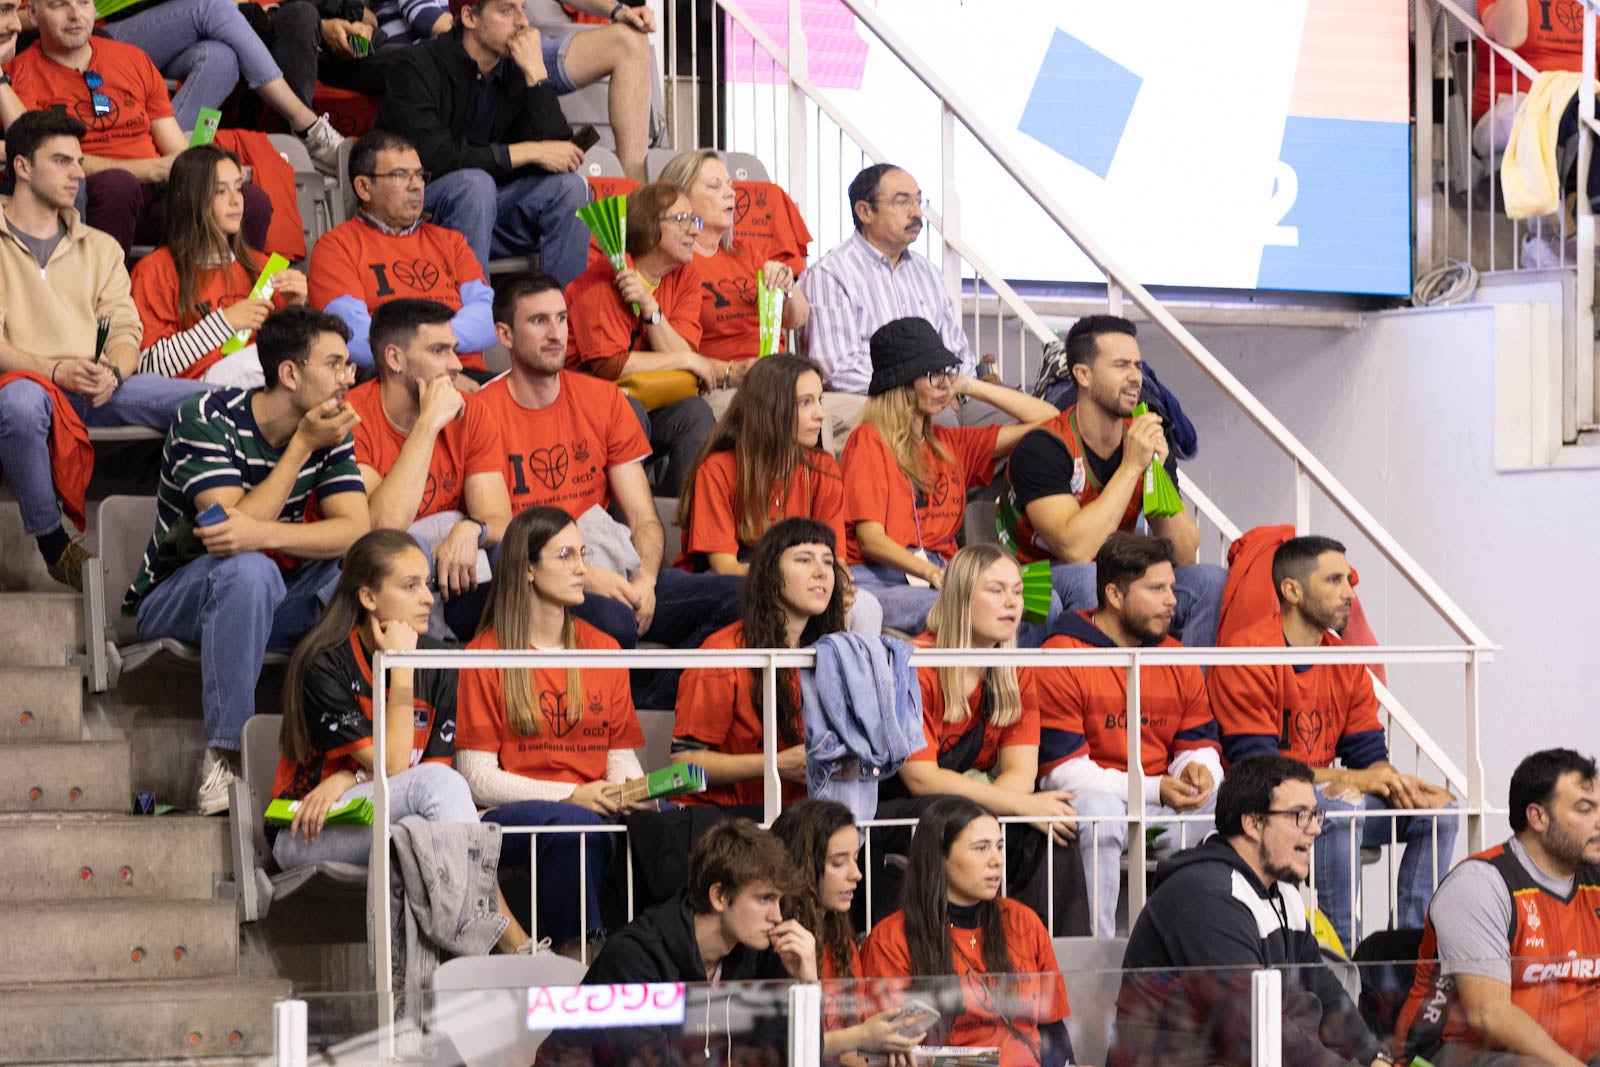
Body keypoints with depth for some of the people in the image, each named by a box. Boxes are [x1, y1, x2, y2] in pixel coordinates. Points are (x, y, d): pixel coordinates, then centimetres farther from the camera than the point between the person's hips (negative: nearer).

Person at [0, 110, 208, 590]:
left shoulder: (99, 248, 23)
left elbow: (125, 330, 12)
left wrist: (112, 373, -12)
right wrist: (56, 370, -20)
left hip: (99, 388, 4)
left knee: (208, 400, -22)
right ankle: (52, 541, -26)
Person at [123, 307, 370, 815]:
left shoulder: (329, 431, -2)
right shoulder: (208, 419, -19)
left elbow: (356, 528, -18)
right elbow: (233, 529, -30)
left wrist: (264, 534, -35)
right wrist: (302, 447, -25)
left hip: (265, 603, 5)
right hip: (173, 598, -5)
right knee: (249, 571, -39)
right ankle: (224, 759, -35)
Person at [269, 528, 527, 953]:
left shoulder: (436, 660, 4)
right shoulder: (324, 666, -12)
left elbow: (438, 761, -1)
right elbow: (392, 768, -17)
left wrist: (348, 780, -14)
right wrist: (401, 671, -18)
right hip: (309, 835, -4)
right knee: (437, 784, -31)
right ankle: (515, 945, -39)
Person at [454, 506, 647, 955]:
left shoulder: (604, 650, 19)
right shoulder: (486, 655, 3)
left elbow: (622, 755, 15)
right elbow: (477, 778, -4)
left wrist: (629, 790, -9)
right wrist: (571, 795, -15)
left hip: (596, 812, 4)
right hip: (510, 816, -4)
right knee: (576, 825, -38)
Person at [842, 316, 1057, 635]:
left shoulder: (951, 444, 23)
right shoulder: (869, 441, 4)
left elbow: (1047, 419, 27)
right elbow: (870, 539, -7)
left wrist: (970, 387, 20)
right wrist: (933, 573, -24)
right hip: (878, 581, -6)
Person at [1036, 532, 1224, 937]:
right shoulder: (1061, 659, -7)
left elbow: (1200, 744, 15)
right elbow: (1062, 770, -13)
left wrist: (1198, 771, -13)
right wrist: (1155, 790, -20)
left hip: (1165, 811, 5)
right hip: (1090, 800, -5)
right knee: (1099, 809, -38)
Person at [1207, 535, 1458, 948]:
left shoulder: (1346, 663, 10)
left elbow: (1369, 754, 10)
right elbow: (1255, 765, -20)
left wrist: (1394, 784, -16)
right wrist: (1352, 779, -24)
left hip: (1326, 796, 8)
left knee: (1438, 811, -5)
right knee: (1341, 809, -36)